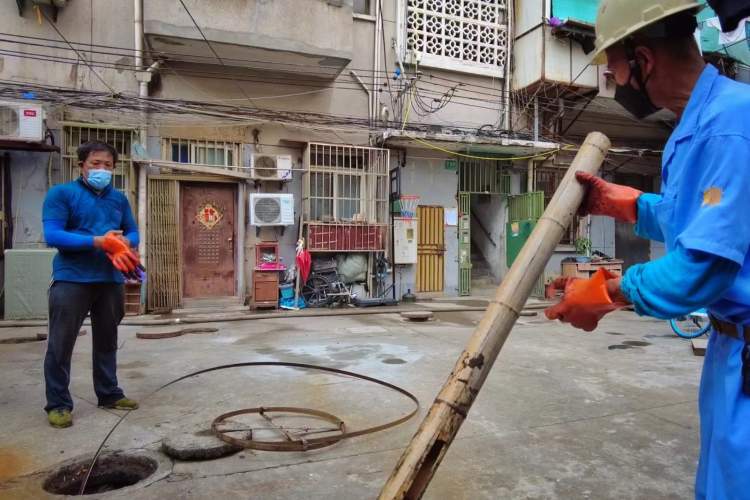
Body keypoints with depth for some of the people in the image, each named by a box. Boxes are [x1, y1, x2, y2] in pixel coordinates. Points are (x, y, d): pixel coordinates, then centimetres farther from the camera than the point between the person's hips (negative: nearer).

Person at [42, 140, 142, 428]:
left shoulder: (119, 198, 11)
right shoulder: (61, 193, -4)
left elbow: (133, 232, 12)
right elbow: (52, 235, -14)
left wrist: (123, 243, -12)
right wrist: (98, 242, -22)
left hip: (111, 280, 5)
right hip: (71, 280, -4)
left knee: (107, 340, 15)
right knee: (61, 344, 1)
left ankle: (109, 394, 27)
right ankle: (58, 403, 13)